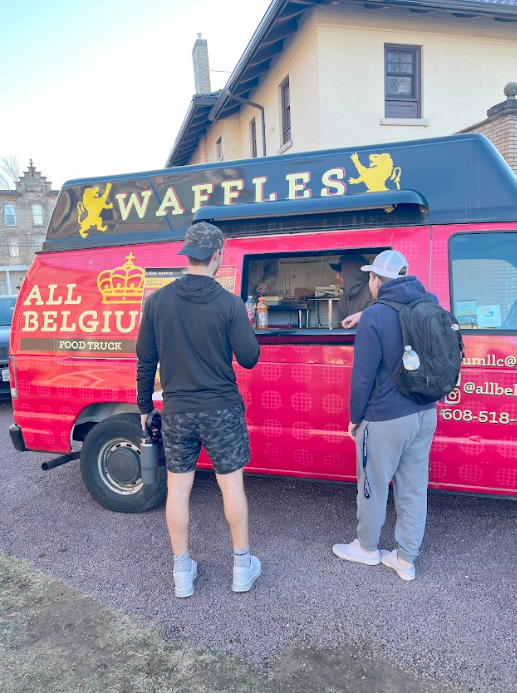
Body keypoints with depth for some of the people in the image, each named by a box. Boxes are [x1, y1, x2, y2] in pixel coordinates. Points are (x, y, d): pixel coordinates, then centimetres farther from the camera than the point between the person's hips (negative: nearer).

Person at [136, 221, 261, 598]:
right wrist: (245, 326, 11)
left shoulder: (157, 301, -3)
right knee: (232, 485, 12)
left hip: (177, 411, 3)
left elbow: (146, 360, 2)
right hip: (221, 411, -2)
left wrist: (144, 405, 13)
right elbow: (249, 358, -7)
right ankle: (243, 566, 27)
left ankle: (183, 572, 26)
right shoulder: (229, 304, -12)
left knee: (178, 487, 13)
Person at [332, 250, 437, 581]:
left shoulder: (375, 317, -19)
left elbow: (363, 375, -16)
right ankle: (406, 560, 29)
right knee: (414, 490, 15)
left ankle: (367, 548, 34)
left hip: (385, 420, -6)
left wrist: (355, 417, -1)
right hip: (425, 416, 7)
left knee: (373, 487, 13)